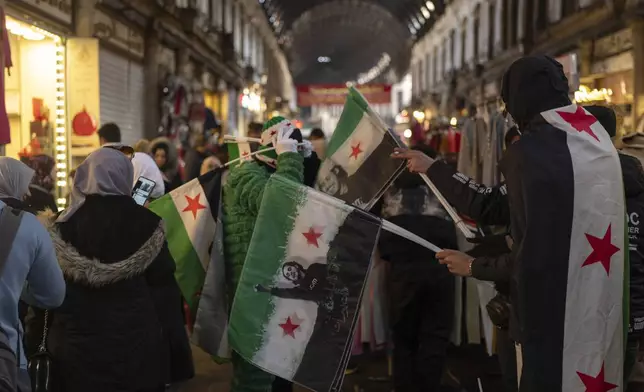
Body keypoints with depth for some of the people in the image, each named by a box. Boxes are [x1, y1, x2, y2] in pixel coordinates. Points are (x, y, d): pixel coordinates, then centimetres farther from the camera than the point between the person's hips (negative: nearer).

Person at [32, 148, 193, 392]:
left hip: (78, 342, 1)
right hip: (137, 341, -1)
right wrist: (173, 344, -2)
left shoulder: (61, 227, -5)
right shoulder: (147, 224, -9)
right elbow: (164, 289, -9)